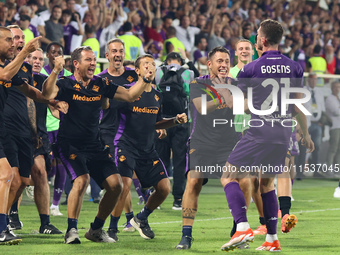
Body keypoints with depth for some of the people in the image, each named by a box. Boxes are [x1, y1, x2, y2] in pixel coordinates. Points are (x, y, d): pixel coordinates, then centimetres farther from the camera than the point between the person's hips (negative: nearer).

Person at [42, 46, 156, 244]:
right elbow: (47, 95, -24)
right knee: (82, 180, -28)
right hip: (70, 145, -6)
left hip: (95, 146, 6)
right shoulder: (66, 84, -4)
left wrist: (146, 79, 0)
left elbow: (130, 95, 14)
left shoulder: (101, 85, 11)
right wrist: (56, 72, -37)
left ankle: (96, 230, 13)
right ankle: (72, 231, -14)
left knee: (115, 184, -4)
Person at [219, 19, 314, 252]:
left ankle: (243, 228, -18)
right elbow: (299, 106, 9)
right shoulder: (294, 68, 6)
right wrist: (306, 135, 21)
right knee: (267, 184, 19)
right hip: (283, 136, 5)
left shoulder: (251, 69, -5)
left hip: (259, 134, -5)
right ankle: (272, 239, 15)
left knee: (229, 177, 1)